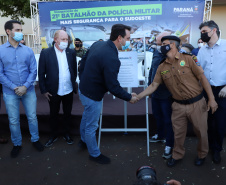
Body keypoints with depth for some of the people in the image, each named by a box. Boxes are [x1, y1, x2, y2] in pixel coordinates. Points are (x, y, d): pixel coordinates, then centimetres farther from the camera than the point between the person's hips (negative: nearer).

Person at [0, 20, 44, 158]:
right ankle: (17, 144, 31)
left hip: (28, 91, 1)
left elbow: (33, 71, -1)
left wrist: (25, 87, -13)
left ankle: (35, 140, 32)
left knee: (32, 117, 11)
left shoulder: (28, 51, 0)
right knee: (14, 121, 11)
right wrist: (14, 88, -13)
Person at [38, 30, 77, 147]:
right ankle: (54, 135, 35)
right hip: (53, 92, -2)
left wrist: (73, 83, 8)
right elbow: (41, 73, -6)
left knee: (67, 114, 16)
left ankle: (67, 134, 35)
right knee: (53, 114, 15)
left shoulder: (71, 52, 0)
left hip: (68, 91, 2)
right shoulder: (45, 53, -8)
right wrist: (44, 90, -6)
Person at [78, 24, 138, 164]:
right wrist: (129, 98, -13)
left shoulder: (97, 44, -4)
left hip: (84, 88, 10)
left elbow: (83, 61, 7)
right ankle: (95, 154, 34)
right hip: (93, 95, -10)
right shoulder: (111, 59, -32)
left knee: (86, 117, 31)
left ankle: (83, 141, 56)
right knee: (91, 126, 11)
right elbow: (113, 87, -28)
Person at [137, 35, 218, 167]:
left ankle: (202, 154, 40)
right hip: (178, 106, 3)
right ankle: (177, 155, 38)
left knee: (201, 132, 12)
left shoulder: (188, 59, -8)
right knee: (178, 133, 14)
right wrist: (138, 97, -6)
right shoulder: (162, 68, 4)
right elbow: (153, 86, 3)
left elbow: (202, 78, -8)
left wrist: (211, 99, -11)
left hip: (196, 103, -2)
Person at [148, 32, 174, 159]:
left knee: (168, 120, 7)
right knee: (157, 116, 23)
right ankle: (160, 136, 47)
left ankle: (169, 144, 25)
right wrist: (150, 86, 14)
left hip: (167, 95, -7)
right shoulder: (156, 52, 2)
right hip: (155, 93, 7)